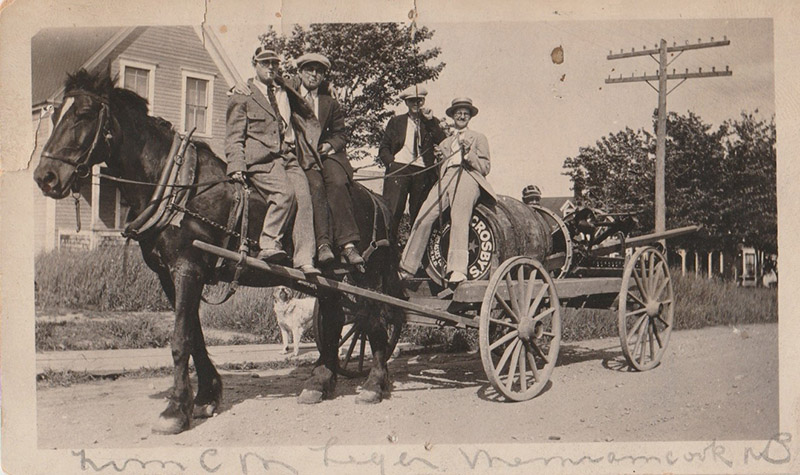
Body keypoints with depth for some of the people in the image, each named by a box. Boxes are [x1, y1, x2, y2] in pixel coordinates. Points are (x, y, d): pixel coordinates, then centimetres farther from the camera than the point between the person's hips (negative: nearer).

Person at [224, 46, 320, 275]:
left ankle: (304, 258, -21)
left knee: (304, 195, -18)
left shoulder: (284, 93, 27)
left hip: (288, 158, 5)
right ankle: (268, 243, -21)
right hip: (260, 159, -5)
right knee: (285, 192, -30)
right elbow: (234, 136, 6)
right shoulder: (241, 97, 13)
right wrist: (236, 165, -8)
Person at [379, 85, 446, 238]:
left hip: (423, 172, 1)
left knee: (419, 214, -4)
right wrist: (391, 162, -4)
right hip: (399, 168, -1)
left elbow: (443, 143, 2)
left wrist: (430, 120, -1)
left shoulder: (432, 123, 19)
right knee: (391, 211, -13)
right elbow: (384, 148, 15)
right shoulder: (396, 121, 19)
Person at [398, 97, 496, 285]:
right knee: (423, 218, -16)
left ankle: (457, 270, -37)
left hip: (468, 179, -3)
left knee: (459, 219, -27)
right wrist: (439, 158, 8)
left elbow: (485, 168, 13)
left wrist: (469, 153, -2)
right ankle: (407, 268, -13)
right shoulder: (445, 142, 34)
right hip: (445, 179, 4)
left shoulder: (479, 138, 24)